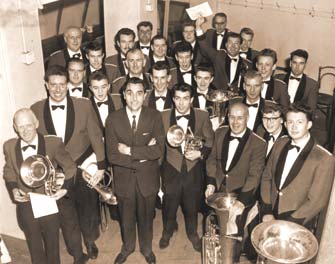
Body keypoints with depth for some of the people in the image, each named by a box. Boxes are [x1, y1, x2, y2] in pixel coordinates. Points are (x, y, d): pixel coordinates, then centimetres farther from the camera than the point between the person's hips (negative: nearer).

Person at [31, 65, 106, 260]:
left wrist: (101, 167, -7)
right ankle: (73, 243, 48)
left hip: (84, 169, -1)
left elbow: (96, 137, -8)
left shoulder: (84, 105, -15)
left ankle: (90, 240, 47)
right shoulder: (36, 110, -11)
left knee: (88, 209, 18)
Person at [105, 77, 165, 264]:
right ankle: (127, 247, 49)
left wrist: (130, 151, -23)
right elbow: (112, 156, -16)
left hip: (148, 178, 0)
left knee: (146, 217, 21)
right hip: (124, 178, 1)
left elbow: (159, 150, -20)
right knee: (126, 218, 22)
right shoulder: (113, 119, -11)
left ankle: (147, 248, 46)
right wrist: (143, 154, -22)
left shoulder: (155, 116, -11)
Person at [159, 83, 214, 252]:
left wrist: (200, 153, -16)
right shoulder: (164, 116, -10)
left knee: (192, 205, 19)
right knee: (169, 204, 19)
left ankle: (192, 233, 45)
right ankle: (167, 231, 47)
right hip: (171, 169, 0)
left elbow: (210, 141, -2)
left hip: (194, 170, 0)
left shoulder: (202, 116, -10)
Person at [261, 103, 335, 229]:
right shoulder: (280, 144, 0)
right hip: (271, 216, 4)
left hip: (299, 225, -4)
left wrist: (287, 224, -13)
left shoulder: (324, 159, -16)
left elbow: (317, 201, -14)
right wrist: (267, 211, -1)